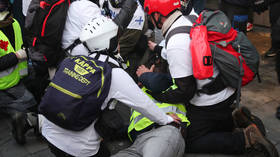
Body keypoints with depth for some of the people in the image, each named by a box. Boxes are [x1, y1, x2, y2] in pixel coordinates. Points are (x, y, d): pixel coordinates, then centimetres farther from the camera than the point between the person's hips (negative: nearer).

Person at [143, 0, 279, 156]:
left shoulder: (176, 45, -30)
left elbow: (185, 92, -25)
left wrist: (156, 96, -13)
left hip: (211, 102, -9)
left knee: (190, 143, 5)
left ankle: (247, 138, -2)